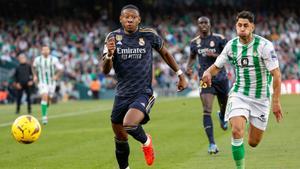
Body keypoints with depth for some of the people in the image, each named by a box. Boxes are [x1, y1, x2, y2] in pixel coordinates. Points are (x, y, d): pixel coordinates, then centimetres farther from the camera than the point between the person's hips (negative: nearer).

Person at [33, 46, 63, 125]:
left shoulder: (54, 59, -7)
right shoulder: (37, 59, -3)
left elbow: (60, 69, 2)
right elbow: (34, 67, 18)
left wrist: (56, 76, -13)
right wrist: (35, 75, 9)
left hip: (51, 82, 2)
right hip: (42, 82, -2)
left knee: (48, 99, 12)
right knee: (44, 97, -21)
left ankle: (45, 110, 45)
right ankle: (44, 116, -21)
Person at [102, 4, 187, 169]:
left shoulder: (149, 35, -6)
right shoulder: (113, 37, -3)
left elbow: (165, 53, 13)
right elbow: (106, 70, -9)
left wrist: (180, 74, 13)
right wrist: (109, 55, -29)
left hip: (143, 93, -3)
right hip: (122, 94, 3)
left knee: (129, 124, -29)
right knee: (120, 139, 11)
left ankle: (145, 141, 4)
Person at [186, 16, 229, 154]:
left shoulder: (219, 39, -3)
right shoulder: (194, 42, 7)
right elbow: (192, 56, 24)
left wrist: (215, 55, -19)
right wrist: (188, 67, 5)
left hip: (220, 77, 0)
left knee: (225, 105, 17)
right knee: (207, 110, -14)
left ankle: (222, 116, 57)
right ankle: (212, 143, -15)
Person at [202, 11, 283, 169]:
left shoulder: (264, 45, -16)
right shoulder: (231, 45, -4)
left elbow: (276, 74, -15)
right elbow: (217, 66, 7)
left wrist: (276, 101, -19)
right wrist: (208, 72, -18)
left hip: (261, 98, -2)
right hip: (239, 94, 2)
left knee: (253, 142, 6)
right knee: (237, 131, -23)